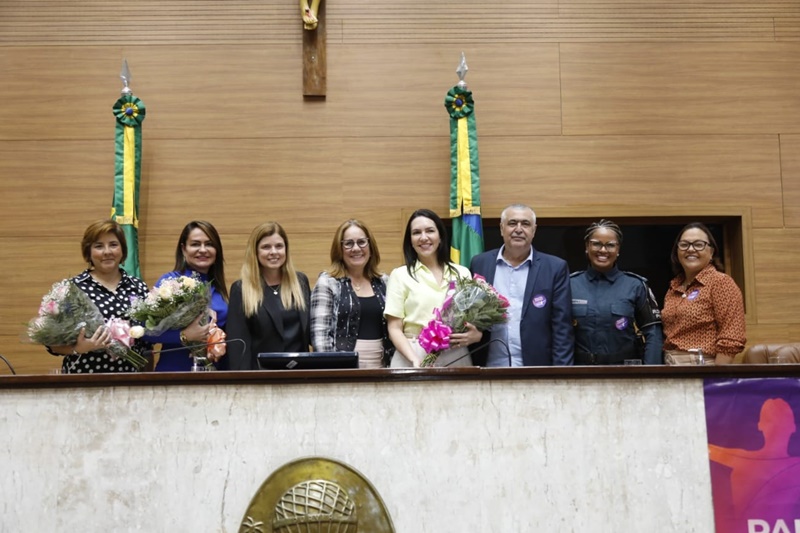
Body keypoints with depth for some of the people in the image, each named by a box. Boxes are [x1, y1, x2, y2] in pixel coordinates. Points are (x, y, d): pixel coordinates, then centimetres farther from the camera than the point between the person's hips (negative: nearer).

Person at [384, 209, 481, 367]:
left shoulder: (462, 273, 11)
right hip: (411, 358, -2)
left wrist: (476, 335, -7)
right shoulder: (400, 275, 6)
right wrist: (415, 360, -15)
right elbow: (394, 329, 1)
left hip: (456, 358, 2)